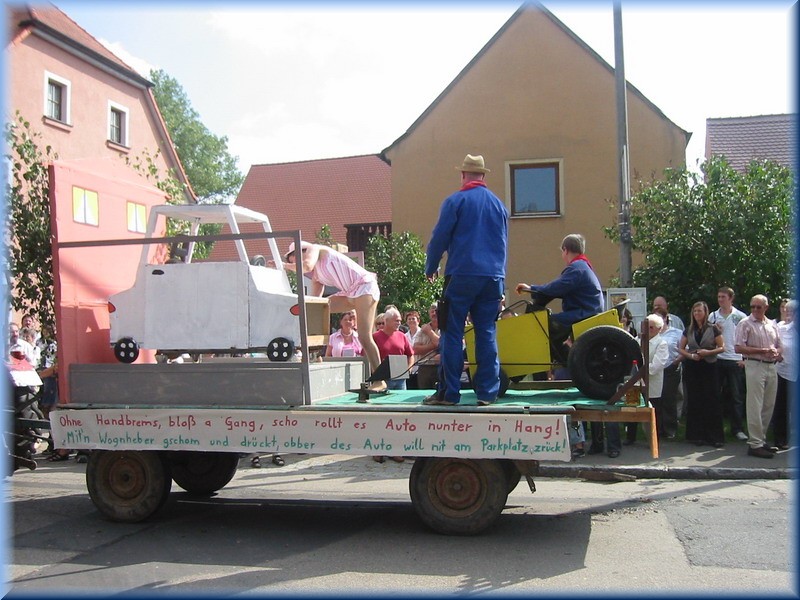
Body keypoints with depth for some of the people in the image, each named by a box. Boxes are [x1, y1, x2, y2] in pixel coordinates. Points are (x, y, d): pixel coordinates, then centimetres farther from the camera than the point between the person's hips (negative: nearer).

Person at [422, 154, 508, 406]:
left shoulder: (456, 201, -2)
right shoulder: (499, 205, 14)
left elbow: (439, 239, -2)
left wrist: (430, 269, 12)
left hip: (461, 276, -4)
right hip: (493, 278, 5)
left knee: (452, 334, 0)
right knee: (487, 334, 7)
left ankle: (448, 393, -1)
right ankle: (487, 392, 5)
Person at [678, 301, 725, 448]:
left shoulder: (713, 329, 1)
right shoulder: (689, 330, 10)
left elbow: (722, 347, -1)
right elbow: (680, 348, 10)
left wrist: (708, 352, -16)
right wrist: (691, 355, -8)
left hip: (708, 367, -3)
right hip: (692, 368, 3)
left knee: (712, 401, -4)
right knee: (694, 401, 4)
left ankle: (714, 436, 2)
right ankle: (697, 435, 12)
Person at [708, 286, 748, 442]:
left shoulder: (741, 317, 0)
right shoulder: (713, 316, 7)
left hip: (735, 360, -2)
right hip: (717, 359, 2)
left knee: (736, 396, 1)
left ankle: (737, 428, 7)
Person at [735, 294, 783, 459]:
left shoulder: (772, 325, 16)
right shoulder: (745, 324, -3)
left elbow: (779, 346, 22)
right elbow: (738, 348, -12)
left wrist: (776, 352, -3)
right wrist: (763, 351, -15)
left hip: (772, 367, 7)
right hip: (755, 366, -7)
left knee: (768, 406, 10)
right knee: (755, 406, -7)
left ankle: (761, 440, 21)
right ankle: (755, 444, -6)